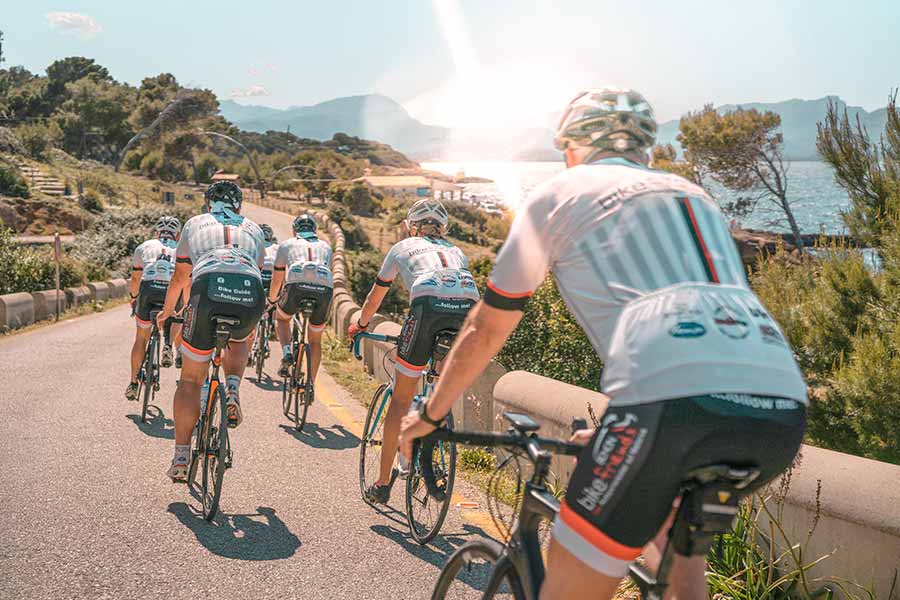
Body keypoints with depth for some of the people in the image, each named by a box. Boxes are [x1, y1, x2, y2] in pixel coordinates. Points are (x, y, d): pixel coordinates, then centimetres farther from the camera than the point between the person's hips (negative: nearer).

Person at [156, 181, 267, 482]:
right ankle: (233, 392, 10)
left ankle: (181, 457, 13)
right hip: (251, 295, 2)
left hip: (209, 289, -1)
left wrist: (167, 311, 53)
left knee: (191, 379, 14)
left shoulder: (195, 223, 30)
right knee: (239, 341, 37)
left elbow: (180, 278, 36)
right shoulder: (253, 228, 33)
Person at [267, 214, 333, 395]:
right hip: (324, 288, 2)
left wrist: (272, 300, 52)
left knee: (281, 318, 30)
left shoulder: (286, 244, 28)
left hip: (297, 285, -2)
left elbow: (277, 280, 33)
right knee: (315, 340, 22)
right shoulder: (325, 246, 34)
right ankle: (311, 384, 17)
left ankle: (286, 352, 5)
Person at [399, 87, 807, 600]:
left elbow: (486, 330, 22)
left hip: (674, 402, -6)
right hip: (786, 409, 6)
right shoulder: (695, 197, 32)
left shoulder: (558, 193, 17)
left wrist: (429, 416, 37)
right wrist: (618, 429, 52)